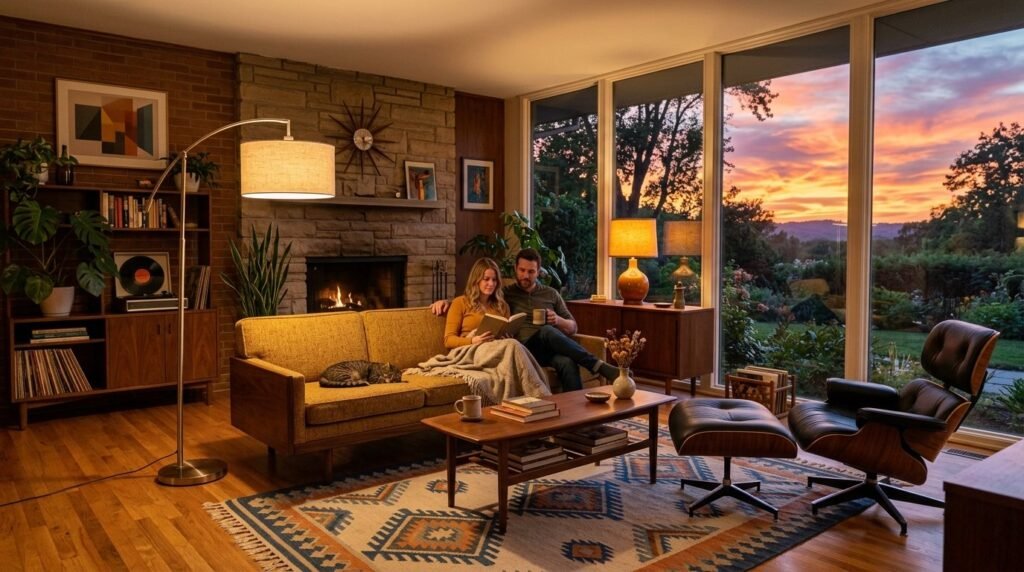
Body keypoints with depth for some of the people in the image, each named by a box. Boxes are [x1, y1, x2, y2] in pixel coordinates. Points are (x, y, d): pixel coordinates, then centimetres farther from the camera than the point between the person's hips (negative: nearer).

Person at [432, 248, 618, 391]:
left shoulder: (551, 294, 21)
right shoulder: (504, 294, 17)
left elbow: (573, 328, 19)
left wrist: (558, 320, -3)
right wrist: (447, 301, 0)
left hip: (551, 348, 2)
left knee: (567, 363, -36)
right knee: (547, 332, -36)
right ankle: (598, 365, -38)